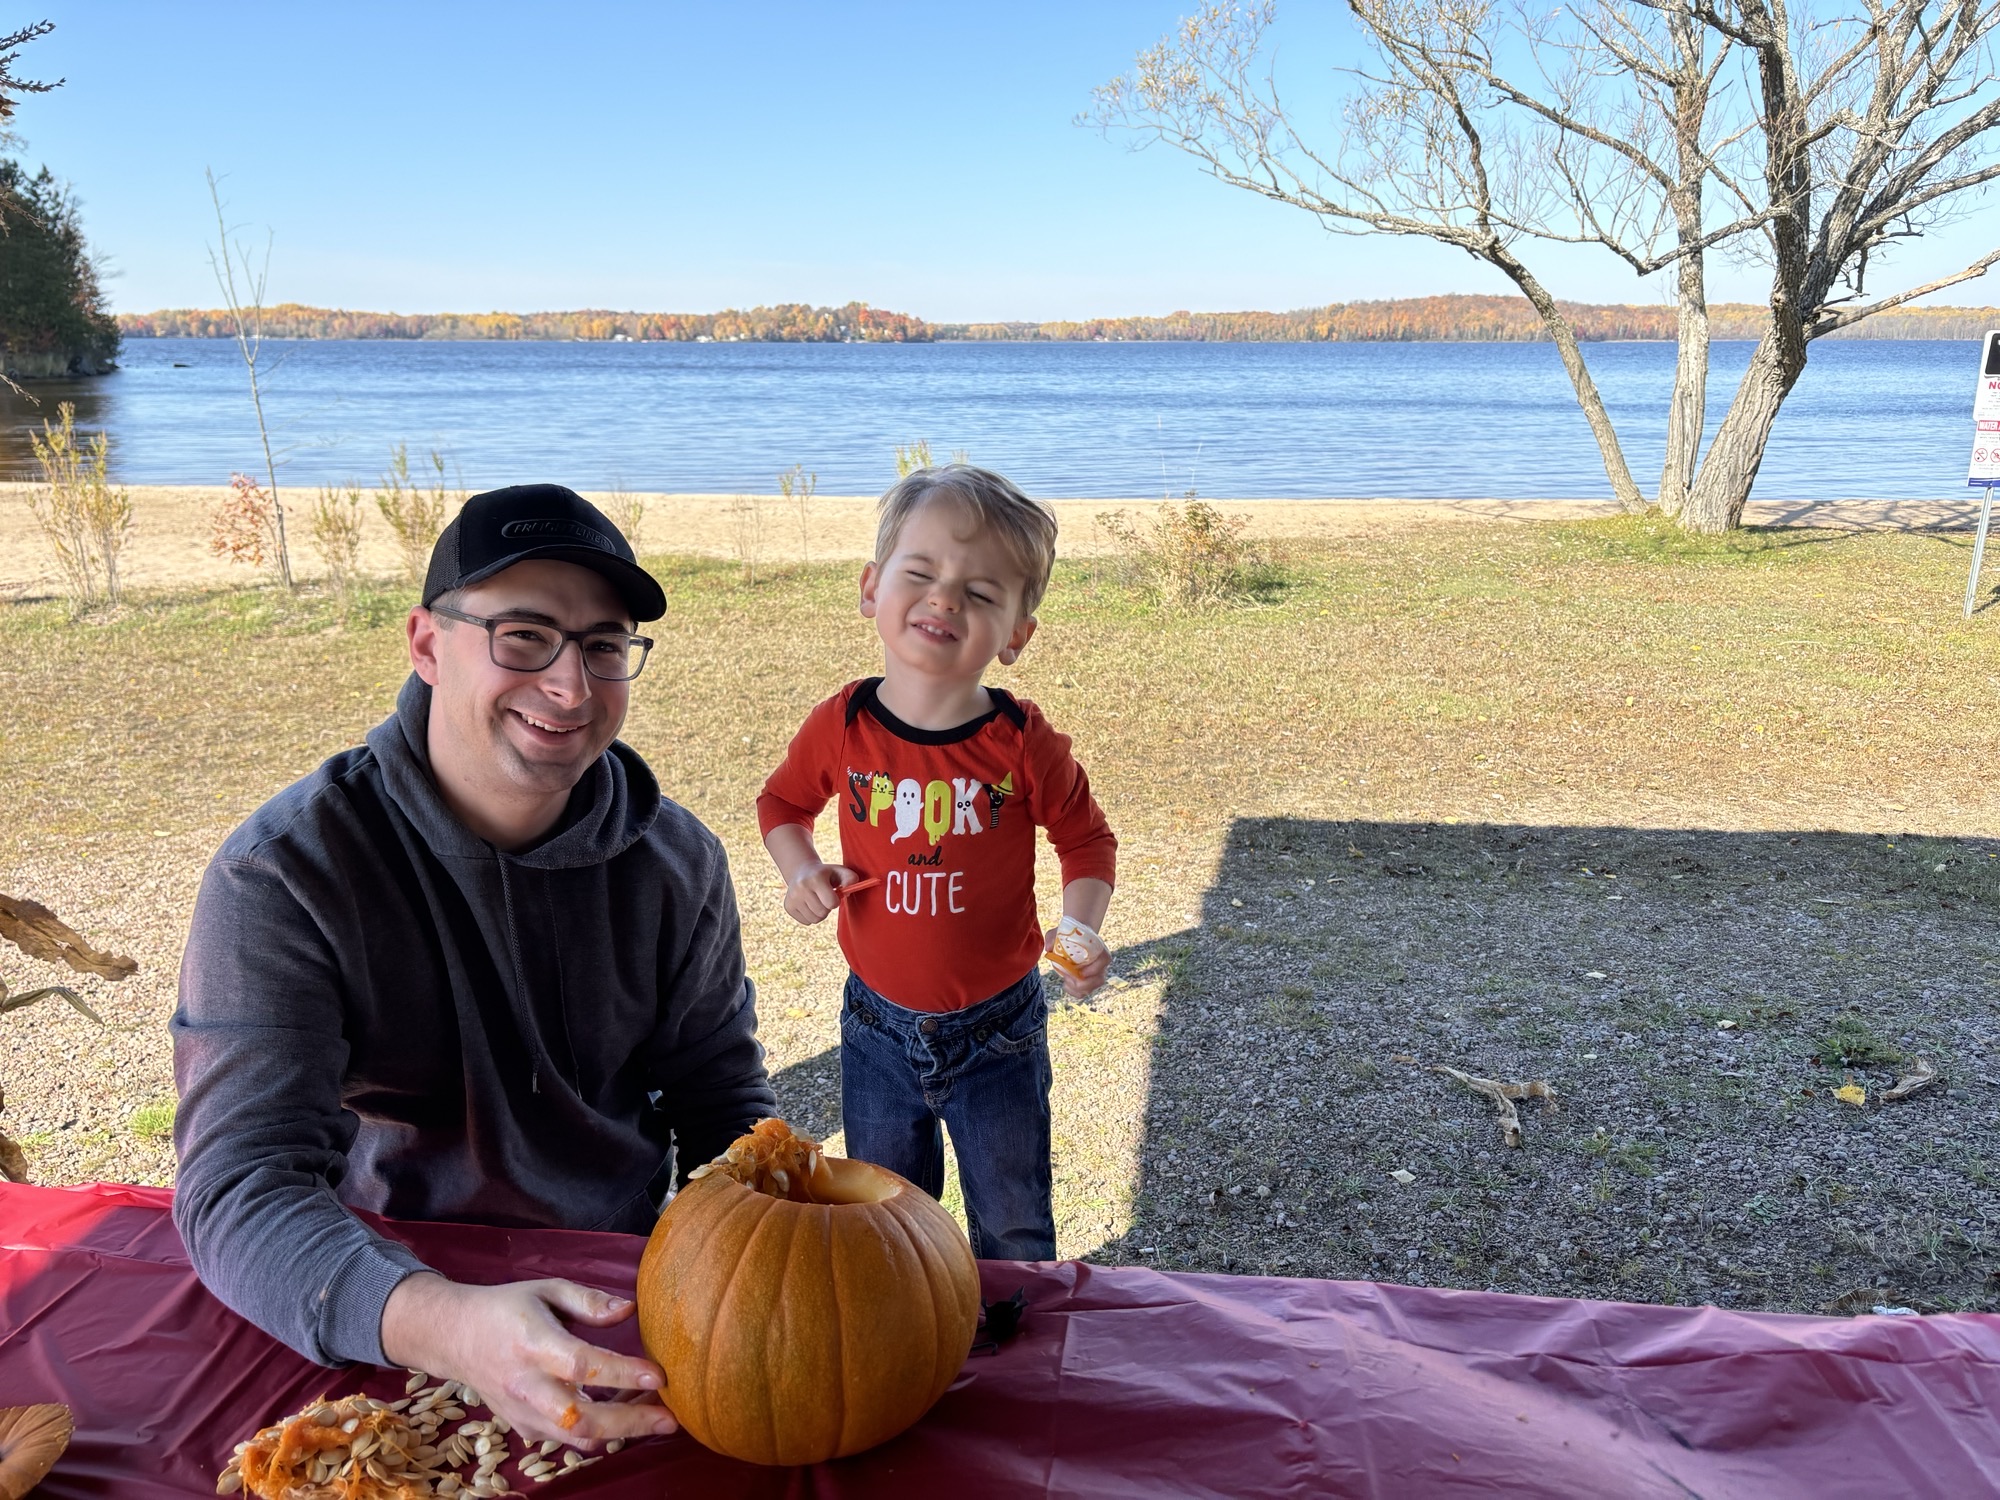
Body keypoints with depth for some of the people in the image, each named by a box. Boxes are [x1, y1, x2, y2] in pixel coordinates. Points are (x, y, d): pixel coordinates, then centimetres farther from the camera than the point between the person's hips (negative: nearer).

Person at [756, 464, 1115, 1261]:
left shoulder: (1024, 744, -18)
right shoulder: (840, 727, -13)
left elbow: (1087, 841, -3)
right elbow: (782, 803, 7)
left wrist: (1079, 927, -20)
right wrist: (801, 873, -11)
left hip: (998, 1031, -1)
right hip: (880, 1029, 2)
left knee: (1014, 1233, 18)